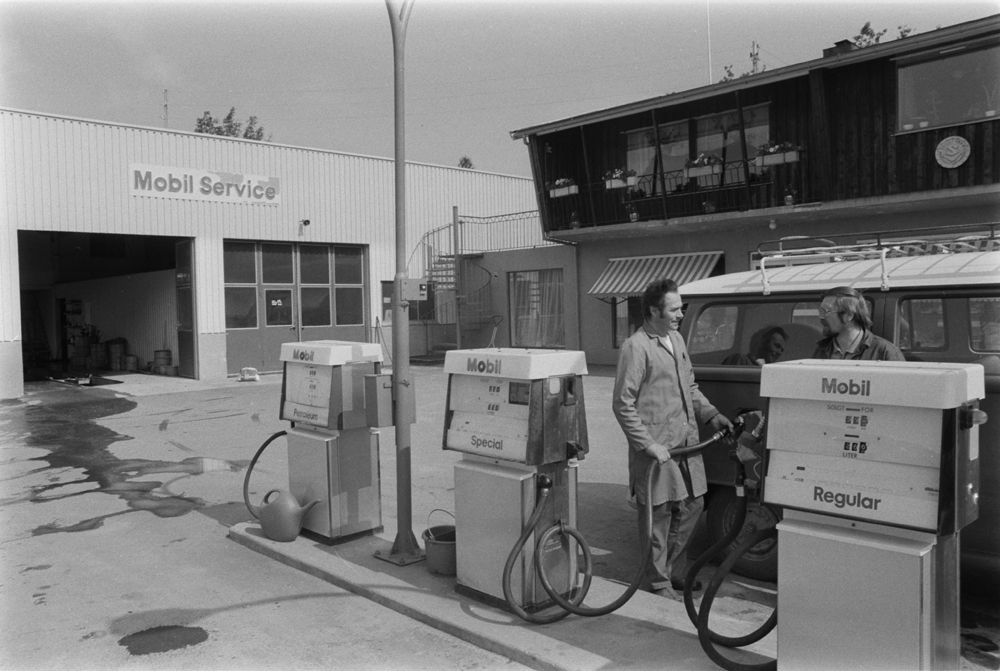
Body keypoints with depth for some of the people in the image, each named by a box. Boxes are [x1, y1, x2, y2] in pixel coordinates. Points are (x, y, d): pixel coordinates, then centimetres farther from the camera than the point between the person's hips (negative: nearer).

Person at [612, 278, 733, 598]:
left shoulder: (676, 339, 13)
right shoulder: (636, 347, -14)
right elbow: (623, 403, -16)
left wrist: (711, 415, 10)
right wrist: (648, 444, -18)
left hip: (686, 442, 8)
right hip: (657, 448, -8)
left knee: (692, 505, 16)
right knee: (658, 514, 2)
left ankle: (674, 569, 34)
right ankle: (659, 582, 18)